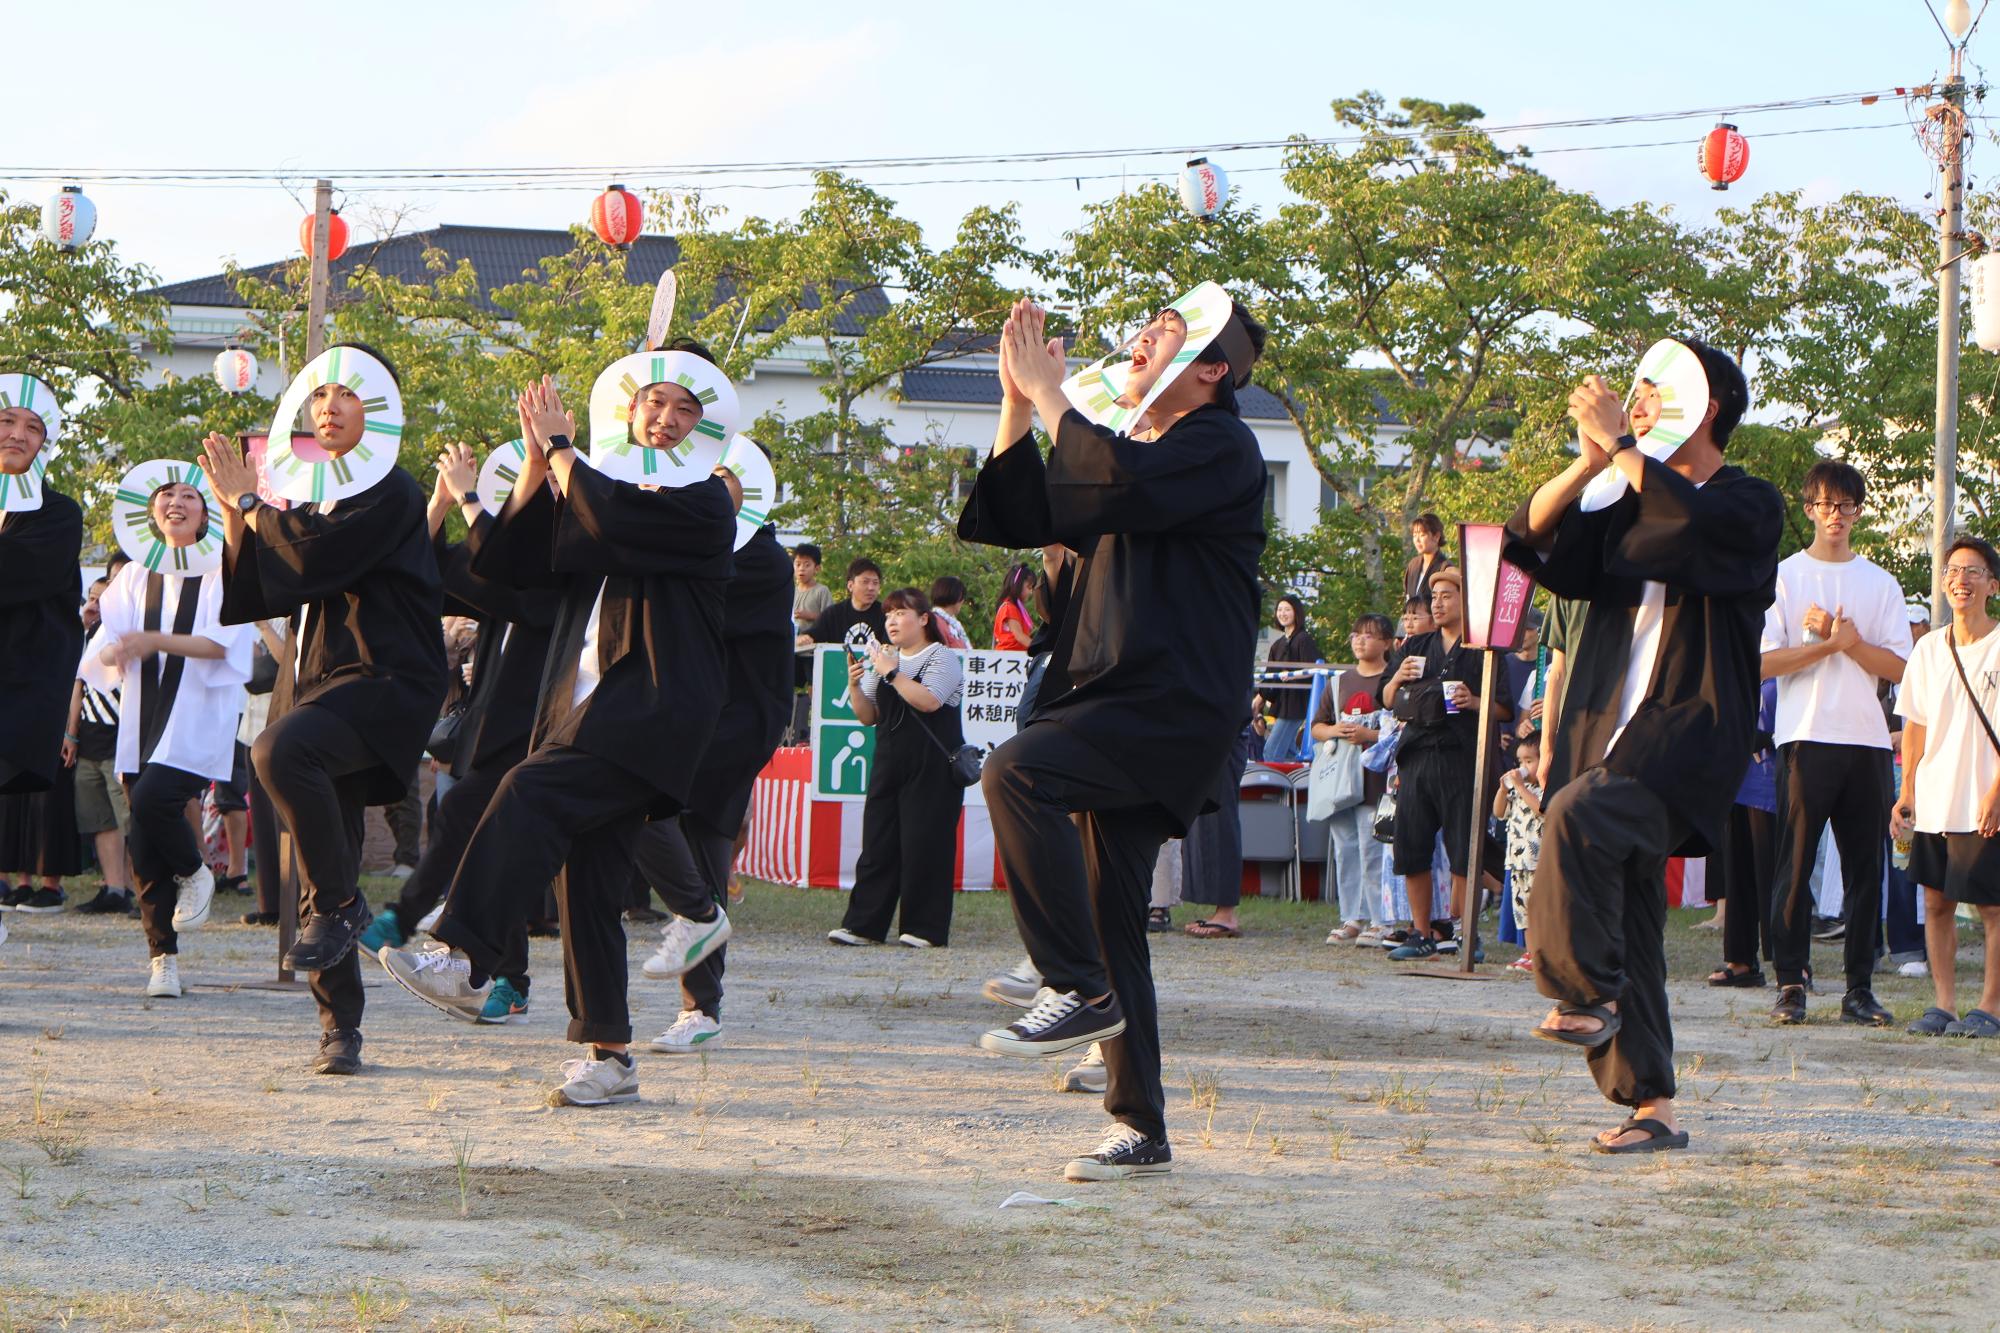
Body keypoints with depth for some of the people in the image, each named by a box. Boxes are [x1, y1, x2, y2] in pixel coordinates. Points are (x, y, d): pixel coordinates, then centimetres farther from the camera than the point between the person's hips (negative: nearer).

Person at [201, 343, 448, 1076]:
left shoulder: (392, 494, -4)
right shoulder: (307, 495, 19)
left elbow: (316, 558, -18)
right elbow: (254, 595, 15)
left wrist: (252, 506, -5)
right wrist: (235, 513, 4)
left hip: (383, 678, -7)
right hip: (315, 678, 7)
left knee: (281, 750, -35)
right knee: (320, 871, 2)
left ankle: (338, 906, -19)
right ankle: (339, 1023, 7)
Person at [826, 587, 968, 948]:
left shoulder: (942, 657, -2)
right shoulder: (884, 659, 18)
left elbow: (929, 700, -20)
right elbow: (868, 716, 16)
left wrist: (890, 672, -16)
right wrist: (854, 684, -2)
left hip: (932, 766, -6)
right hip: (890, 762, 6)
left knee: (924, 844, -7)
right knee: (878, 842, 0)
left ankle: (925, 928, -1)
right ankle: (862, 924, 0)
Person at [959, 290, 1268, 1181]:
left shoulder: (1220, 448, -6)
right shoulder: (1139, 446, 23)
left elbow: (1123, 487, -25)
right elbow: (1023, 518, 21)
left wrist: (1050, 396, -13)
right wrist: (1018, 404, 9)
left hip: (1175, 703, -9)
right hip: (1120, 709, 9)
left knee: (1015, 771, -30)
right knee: (1111, 918, 7)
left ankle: (1078, 989, -24)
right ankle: (1141, 1130, 12)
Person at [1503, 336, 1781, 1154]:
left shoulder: (1748, 506, 0)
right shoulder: (1624, 507, 19)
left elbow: (1693, 522, -22)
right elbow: (1535, 541, 7)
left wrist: (1622, 448, -14)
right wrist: (1590, 464, -7)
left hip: (1687, 734, -7)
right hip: (1610, 732, 7)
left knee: (1578, 813, -33)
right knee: (1630, 928, 4)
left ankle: (1588, 993, -22)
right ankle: (1651, 1106, 8)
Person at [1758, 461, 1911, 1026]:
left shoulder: (1881, 584, 13)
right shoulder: (1784, 576, 6)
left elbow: (1897, 666, 4)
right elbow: (1765, 660, -4)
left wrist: (1843, 638, -8)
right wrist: (1831, 643, -10)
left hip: (1867, 740, 3)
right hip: (1805, 737, -3)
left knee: (1864, 867, 2)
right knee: (1795, 865, -5)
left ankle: (1860, 988, 6)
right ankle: (1791, 984, 0)